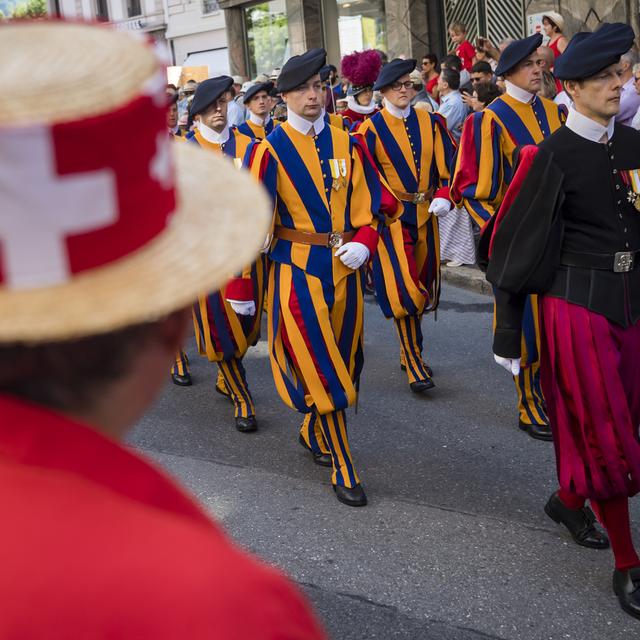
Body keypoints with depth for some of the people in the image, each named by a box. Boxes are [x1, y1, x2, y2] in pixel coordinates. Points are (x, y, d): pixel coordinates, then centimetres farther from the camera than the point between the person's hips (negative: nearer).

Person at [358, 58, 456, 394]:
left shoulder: (431, 122, 6)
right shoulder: (371, 129, -6)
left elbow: (449, 164, 6)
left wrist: (444, 197, -10)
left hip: (425, 215, 5)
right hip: (390, 217, -5)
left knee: (423, 286, 14)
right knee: (404, 290, -12)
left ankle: (411, 353, 32)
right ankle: (415, 365, -1)